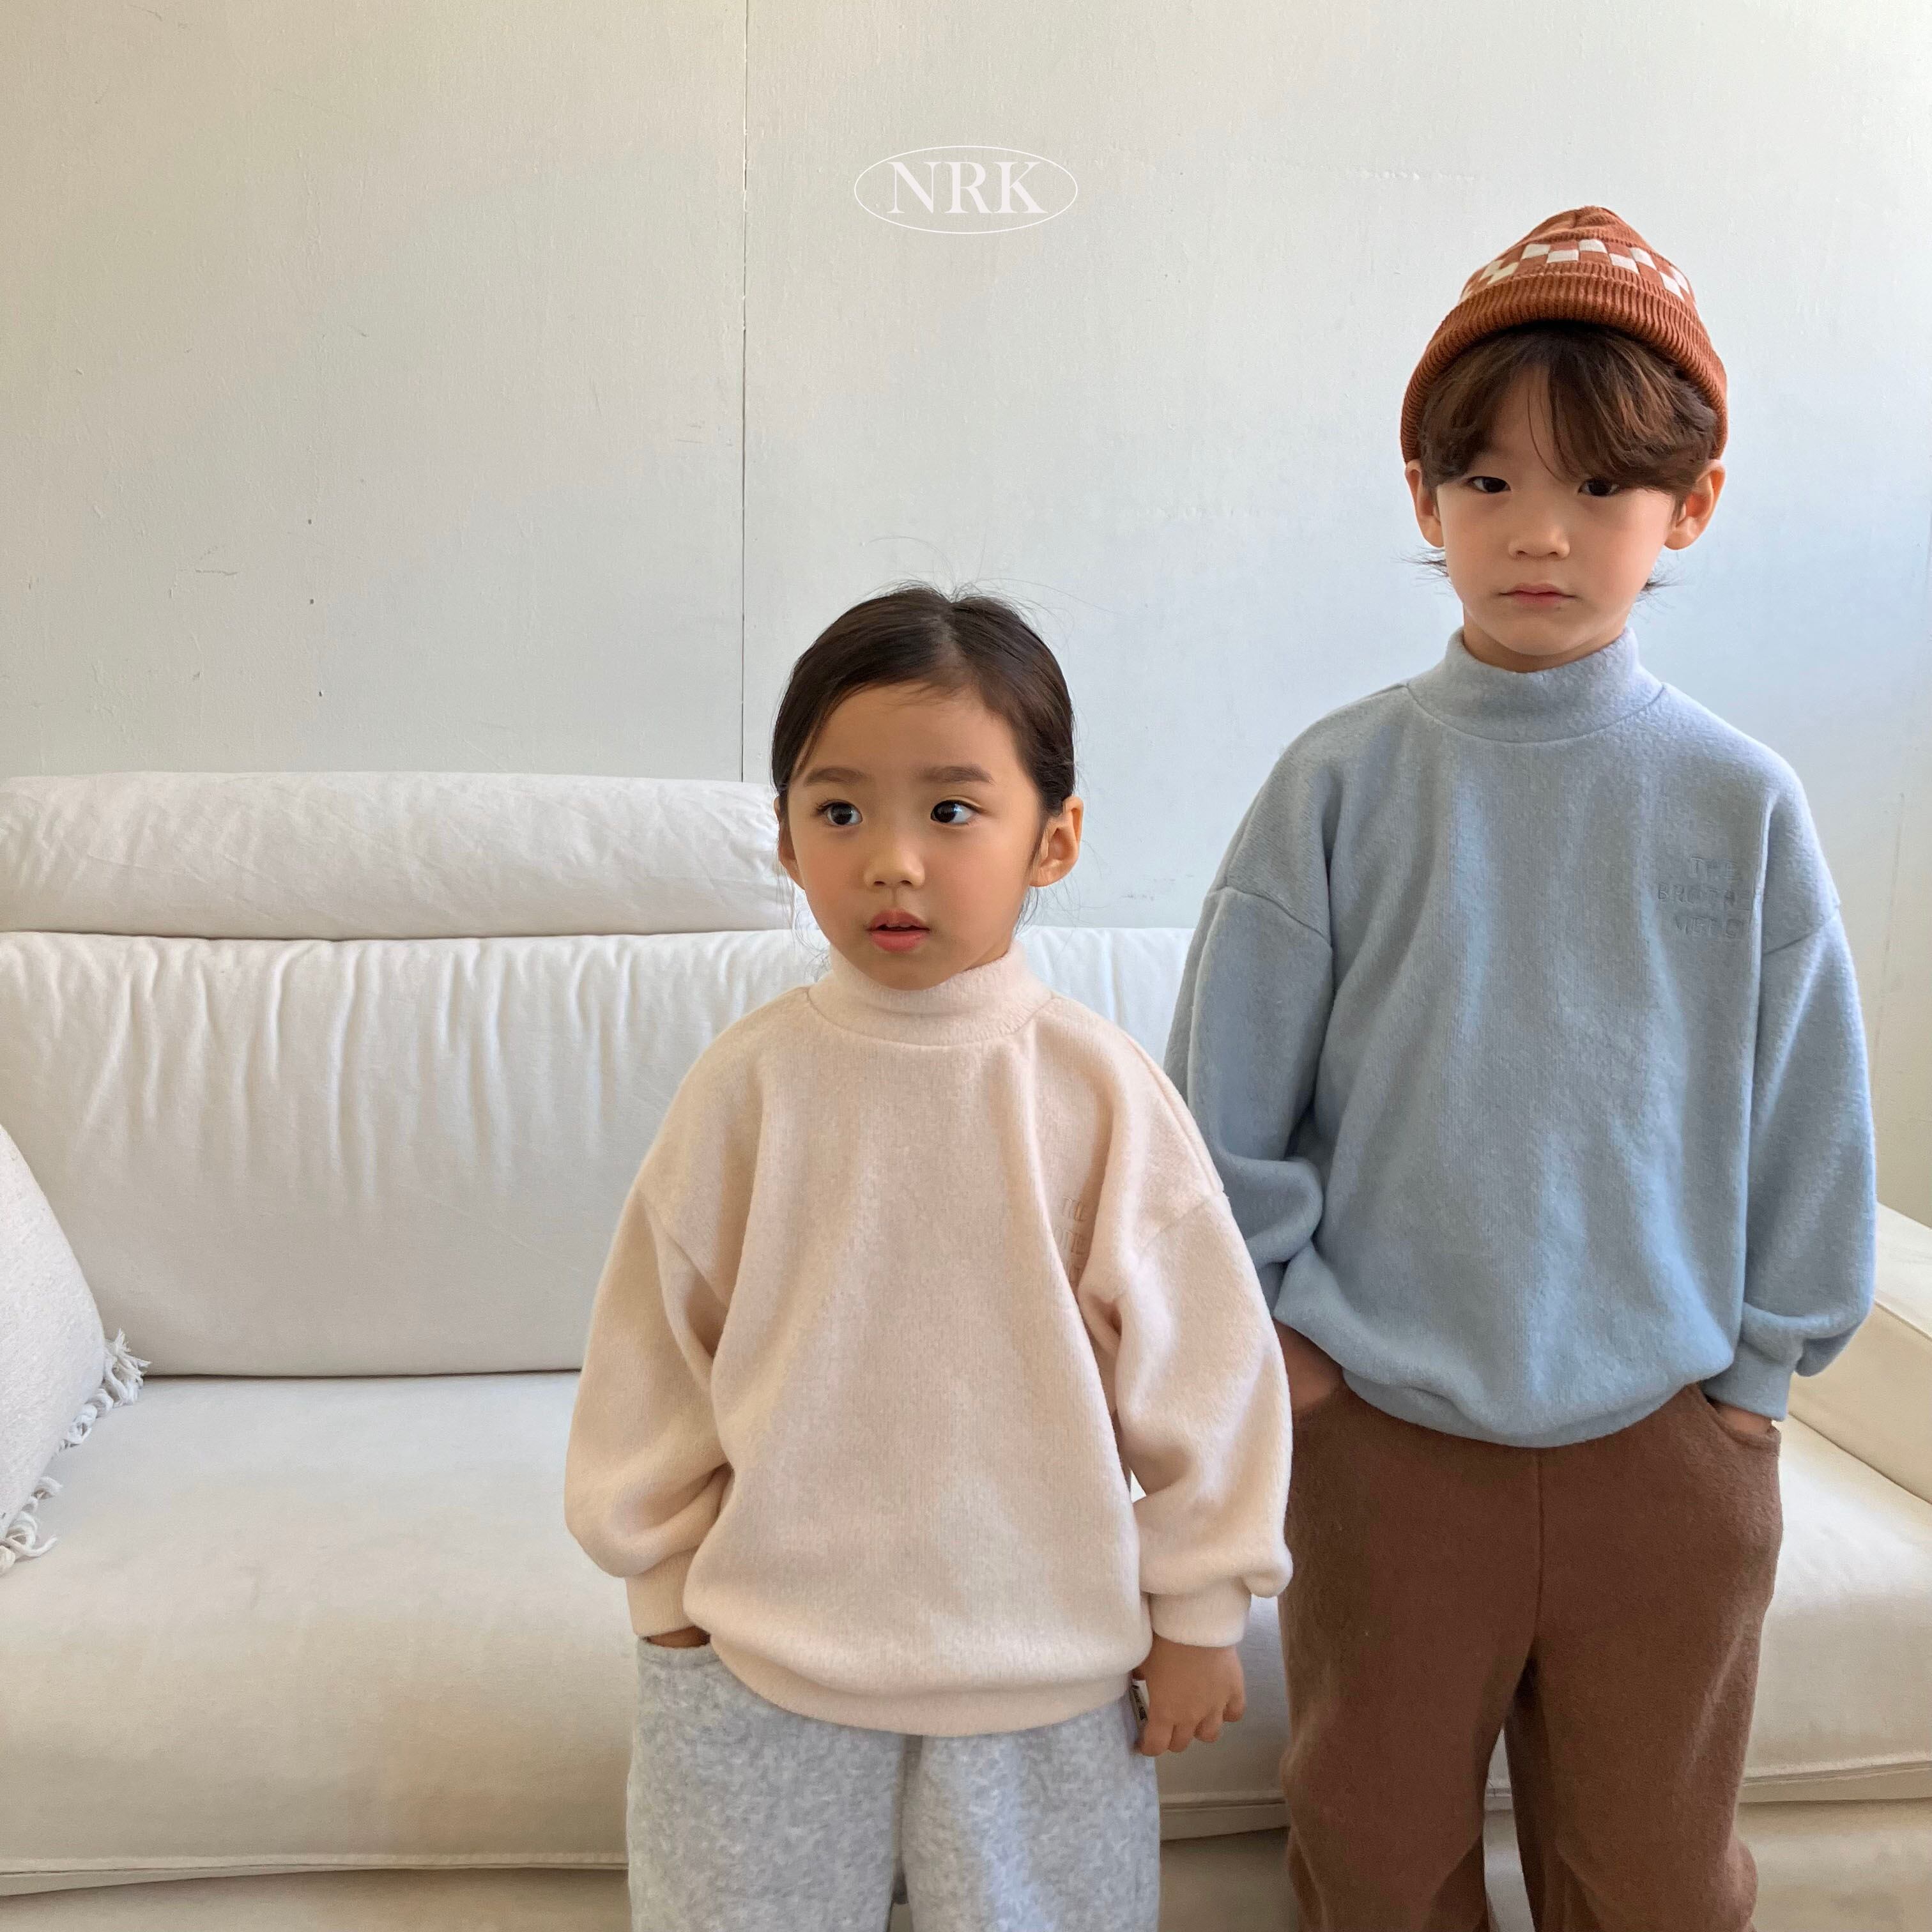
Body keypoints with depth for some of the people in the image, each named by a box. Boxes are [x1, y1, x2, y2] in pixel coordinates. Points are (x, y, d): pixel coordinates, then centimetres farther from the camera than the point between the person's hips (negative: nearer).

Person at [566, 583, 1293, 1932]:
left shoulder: (1100, 1089, -12)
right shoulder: (748, 1084, -10)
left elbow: (1201, 1353, -5)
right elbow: (654, 1342, 0)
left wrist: (1199, 1611, 1)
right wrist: (668, 1575, 6)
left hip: (1045, 1662, 0)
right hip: (759, 1659, 1)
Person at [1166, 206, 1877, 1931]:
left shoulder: (1740, 803, -5)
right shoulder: (1345, 782, -8)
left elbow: (1811, 1114, 3)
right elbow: (1224, 1090, -3)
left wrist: (1761, 1361, 5)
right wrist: (1281, 1318, -2)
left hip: (1666, 1437, 1)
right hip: (1384, 1427, 0)